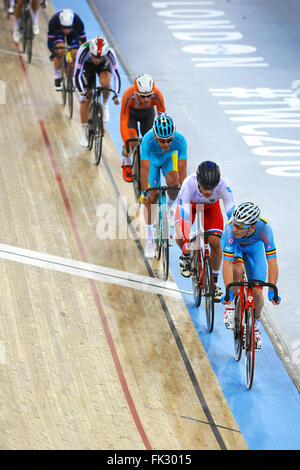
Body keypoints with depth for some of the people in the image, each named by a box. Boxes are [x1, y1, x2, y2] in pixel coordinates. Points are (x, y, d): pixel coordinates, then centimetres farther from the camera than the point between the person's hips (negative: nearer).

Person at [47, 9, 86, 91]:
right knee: (60, 51, -28)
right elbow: (50, 41, -29)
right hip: (57, 32, -1)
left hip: (73, 32, 1)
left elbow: (83, 40, -27)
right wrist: (53, 53, -43)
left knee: (75, 56, -13)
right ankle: (58, 77, -10)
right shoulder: (53, 22, -39)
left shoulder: (78, 23, -38)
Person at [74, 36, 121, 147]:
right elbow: (77, 75, -39)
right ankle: (84, 133, 5)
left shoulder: (110, 53, -38)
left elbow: (116, 75, -35)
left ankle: (105, 104, -2)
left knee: (105, 82, -33)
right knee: (86, 99, -8)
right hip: (87, 66, 0)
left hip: (104, 65, 0)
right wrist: (82, 94, -48)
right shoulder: (84, 50, -40)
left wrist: (116, 95, -44)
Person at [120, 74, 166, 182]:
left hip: (148, 113, 2)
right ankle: (126, 165, 8)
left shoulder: (157, 95, -38)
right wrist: (126, 144, -43)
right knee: (131, 139, -20)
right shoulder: (128, 95, -41)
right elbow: (123, 121, -37)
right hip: (131, 113, -2)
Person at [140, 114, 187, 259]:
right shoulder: (148, 140, -40)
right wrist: (144, 192, -42)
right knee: (151, 197, -7)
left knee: (173, 181, -30)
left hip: (170, 158, 0)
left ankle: (172, 204, 5)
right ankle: (149, 239, 6)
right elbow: (145, 169, -39)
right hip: (152, 160, 0)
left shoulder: (180, 140, -37)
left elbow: (182, 170, -34)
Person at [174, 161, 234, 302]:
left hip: (211, 206, 1)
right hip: (189, 203, -1)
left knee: (215, 242, -15)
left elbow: (232, 214, -37)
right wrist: (186, 241, -53)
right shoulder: (189, 184, -43)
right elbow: (183, 212, -44)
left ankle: (214, 283, 3)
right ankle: (186, 256, 15)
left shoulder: (223, 187, -39)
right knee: (180, 238, -22)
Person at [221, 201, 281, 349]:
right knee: (237, 270, -33)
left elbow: (272, 263, -35)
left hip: (254, 247, 1)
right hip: (233, 246, -1)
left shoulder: (264, 229, -39)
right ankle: (231, 303, -7)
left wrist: (272, 291, -39)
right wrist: (229, 291, -46)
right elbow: (227, 263, -40)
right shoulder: (231, 230, -41)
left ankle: (255, 324, 21)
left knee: (257, 293, -6)